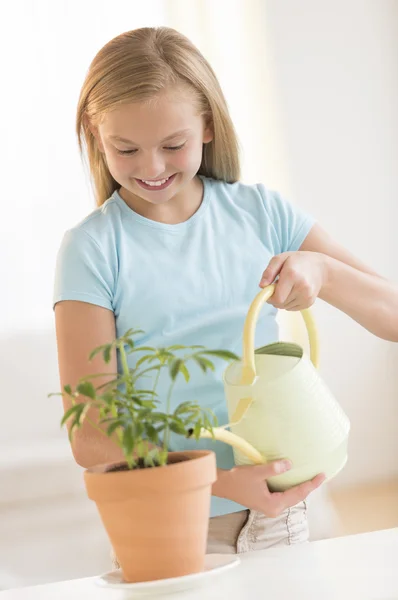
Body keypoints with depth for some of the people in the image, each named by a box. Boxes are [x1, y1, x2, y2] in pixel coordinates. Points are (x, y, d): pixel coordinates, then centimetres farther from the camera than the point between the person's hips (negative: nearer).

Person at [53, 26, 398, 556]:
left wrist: (320, 269, -22)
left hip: (275, 518, 2)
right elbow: (90, 439, -12)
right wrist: (222, 482, -26)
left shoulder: (261, 213, -1)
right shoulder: (92, 249, -9)